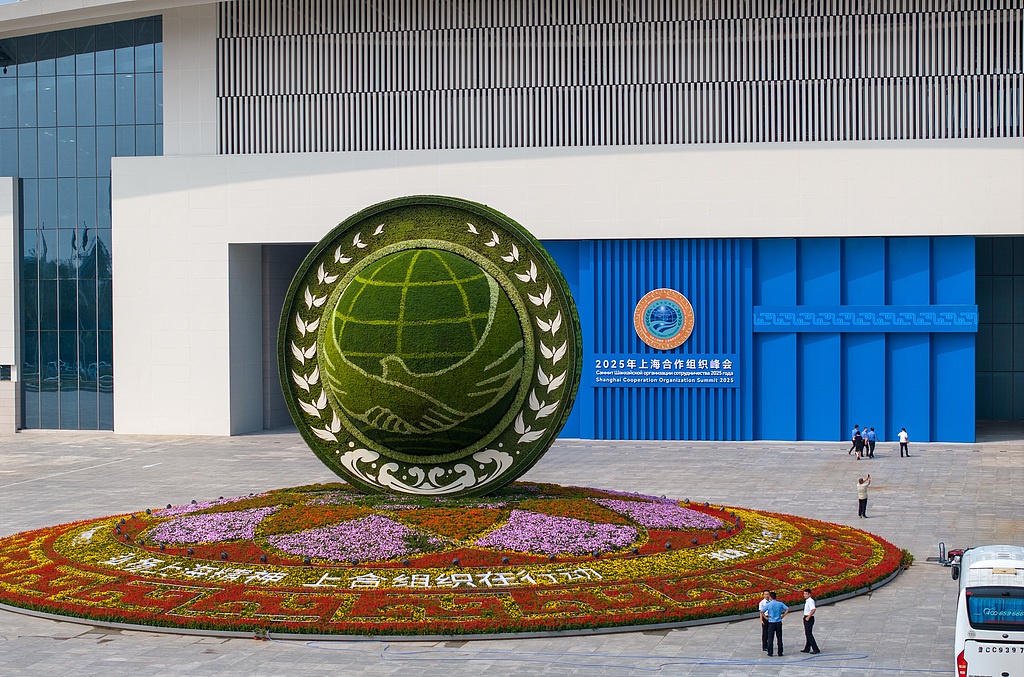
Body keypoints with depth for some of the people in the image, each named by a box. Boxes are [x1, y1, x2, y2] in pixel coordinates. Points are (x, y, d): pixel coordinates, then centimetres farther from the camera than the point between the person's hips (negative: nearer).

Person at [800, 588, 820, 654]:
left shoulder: (810, 601, -19)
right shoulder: (806, 601, 11)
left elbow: (813, 609, -31)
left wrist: (808, 617, -25)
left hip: (809, 619, -10)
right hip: (806, 618, 10)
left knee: (809, 634, -9)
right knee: (807, 634, 18)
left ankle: (816, 649, -6)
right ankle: (807, 649, 29)